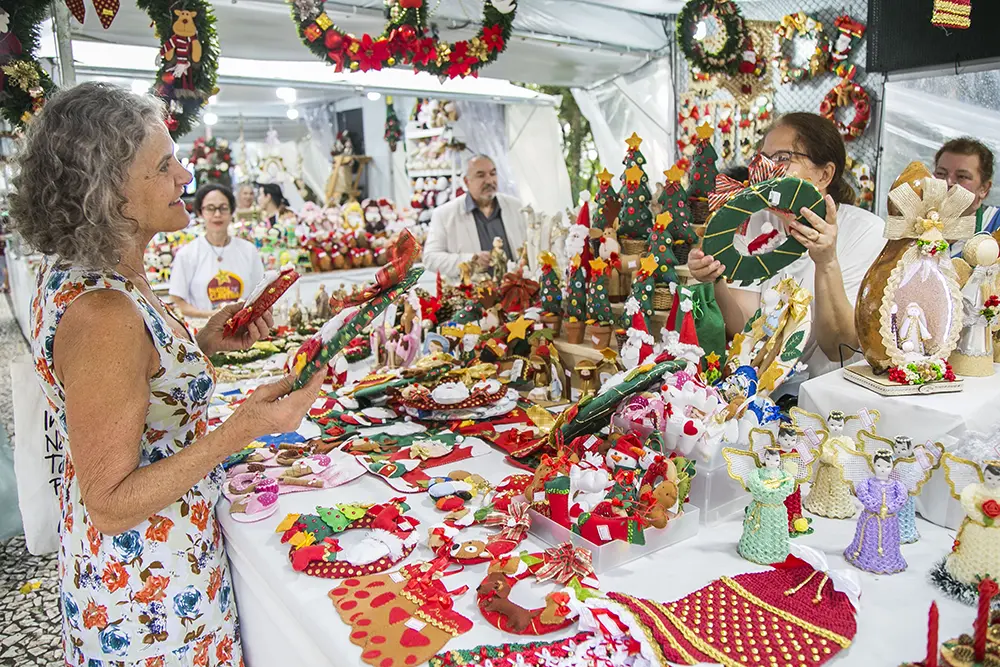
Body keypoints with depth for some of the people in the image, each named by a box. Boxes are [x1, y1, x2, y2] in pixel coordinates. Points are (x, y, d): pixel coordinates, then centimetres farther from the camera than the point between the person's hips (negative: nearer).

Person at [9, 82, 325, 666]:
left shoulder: (75, 272, -1)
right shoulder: (102, 313, -31)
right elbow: (110, 505, -25)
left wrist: (204, 343, 0)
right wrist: (241, 430, -33)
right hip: (147, 582, -9)